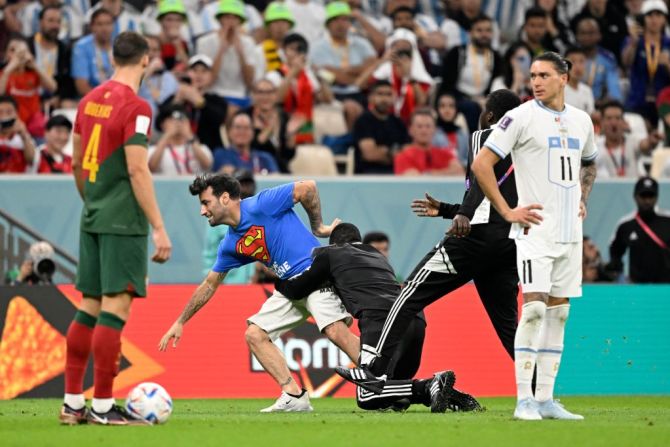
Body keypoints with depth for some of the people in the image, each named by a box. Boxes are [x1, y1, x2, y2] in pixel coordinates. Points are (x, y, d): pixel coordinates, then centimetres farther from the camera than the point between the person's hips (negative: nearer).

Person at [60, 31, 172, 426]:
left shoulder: (91, 100, 10)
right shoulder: (135, 107, -13)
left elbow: (76, 162, 18)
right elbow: (138, 171, -18)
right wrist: (159, 228, -17)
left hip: (93, 217, 8)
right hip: (123, 222, -8)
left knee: (89, 308, 11)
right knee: (116, 308, -6)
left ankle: (73, 403, 13)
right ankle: (103, 406, -7)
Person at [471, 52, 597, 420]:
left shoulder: (581, 120, 11)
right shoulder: (521, 117, -7)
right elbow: (481, 164, -10)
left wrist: (582, 199, 15)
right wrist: (507, 211, -11)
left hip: (570, 233, 6)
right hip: (535, 229, -6)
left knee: (558, 312, 6)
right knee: (534, 308, -14)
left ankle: (545, 399, 10)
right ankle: (524, 400, -12)